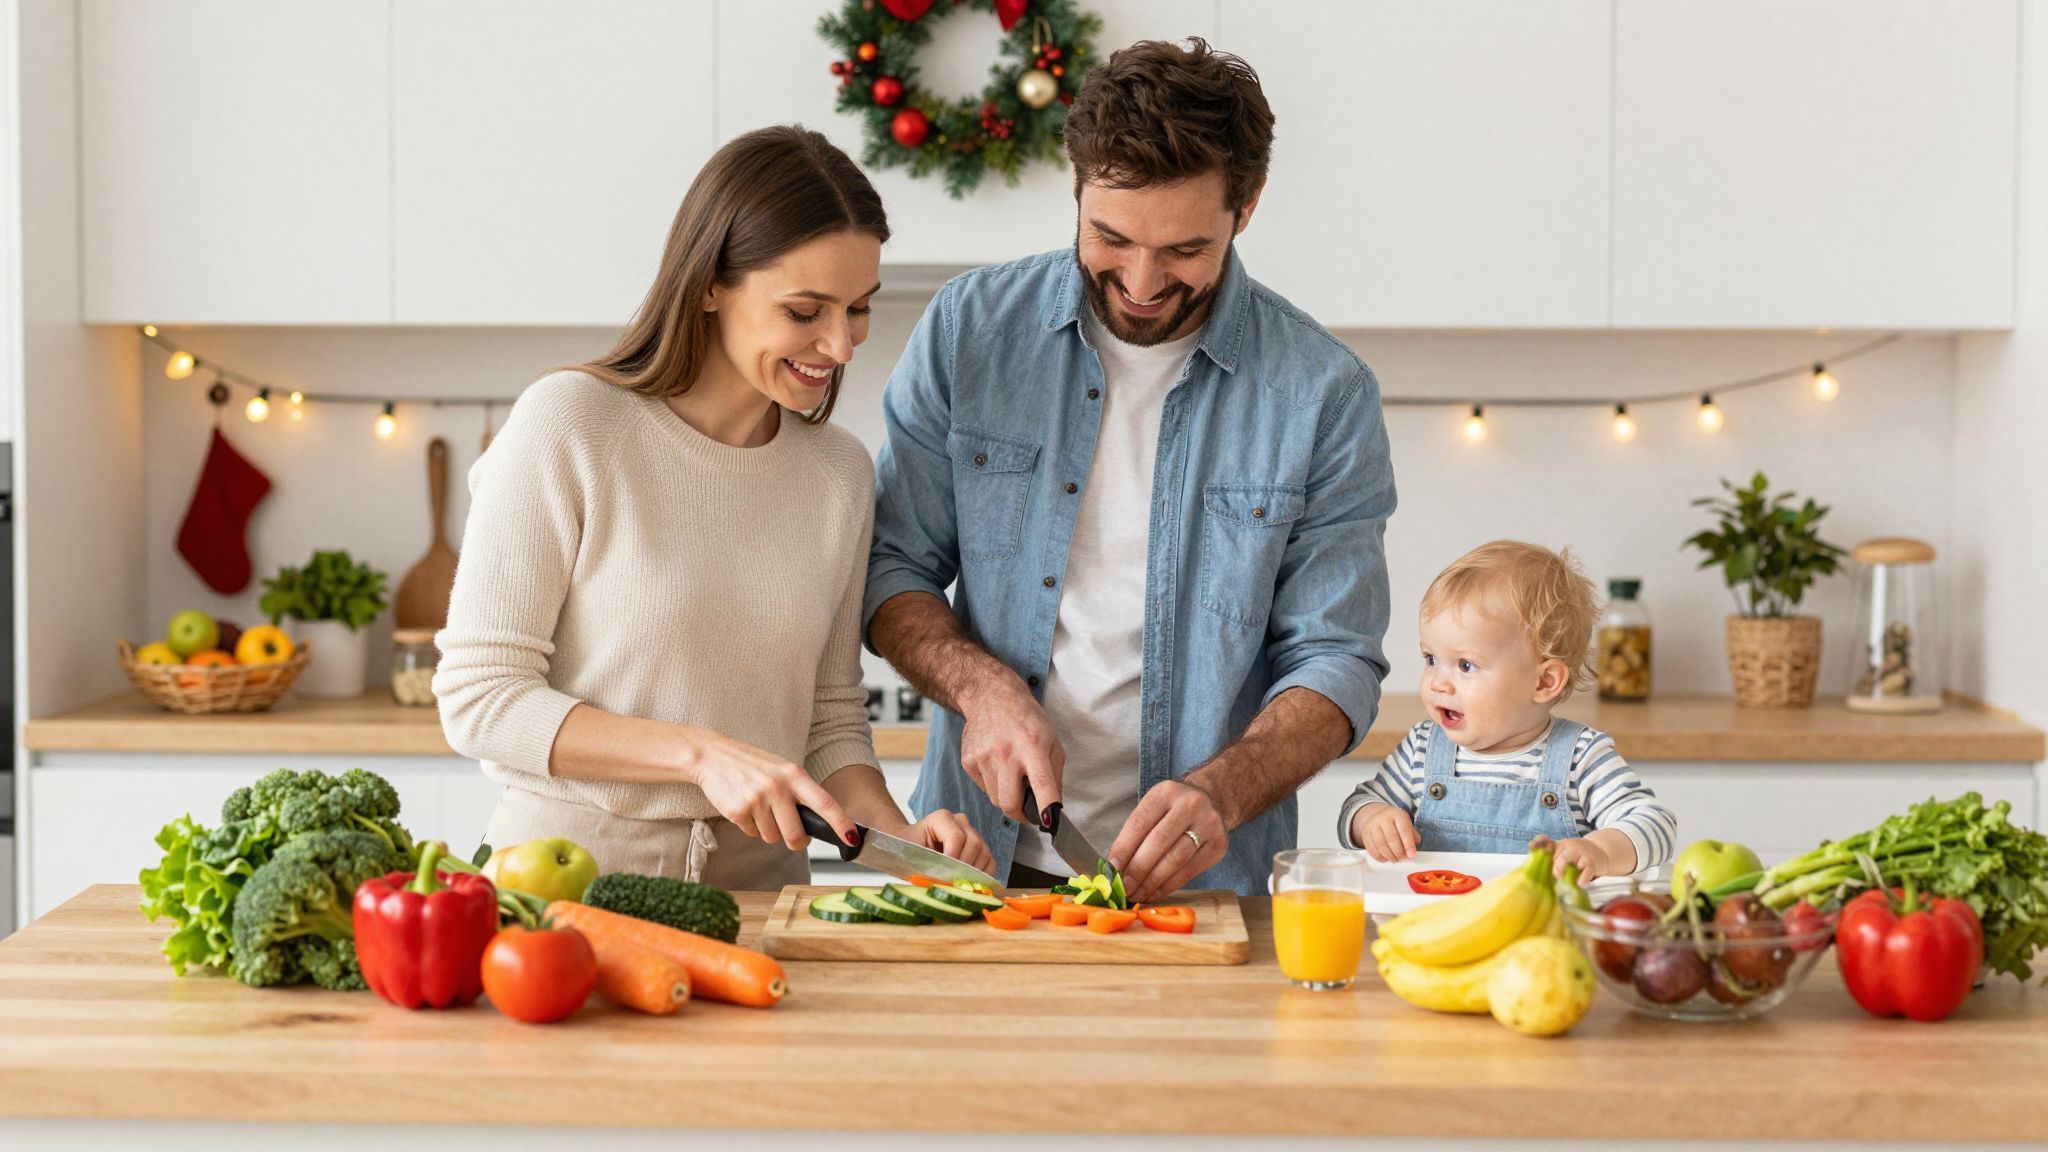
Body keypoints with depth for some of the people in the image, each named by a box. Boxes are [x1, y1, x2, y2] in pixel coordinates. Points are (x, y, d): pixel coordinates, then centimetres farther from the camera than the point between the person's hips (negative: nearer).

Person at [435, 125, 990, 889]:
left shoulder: (842, 474, 9)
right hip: (570, 882, -4)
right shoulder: (568, 425, -6)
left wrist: (898, 835, -5)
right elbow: (479, 698, -8)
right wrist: (701, 753, -16)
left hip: (757, 893, 5)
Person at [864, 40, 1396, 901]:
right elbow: (889, 567, 9)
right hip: (976, 861, 1)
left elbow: (1335, 662, -1)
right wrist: (981, 687, -11)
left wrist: (1221, 792, -19)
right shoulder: (970, 327, 3)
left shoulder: (1322, 393, -2)